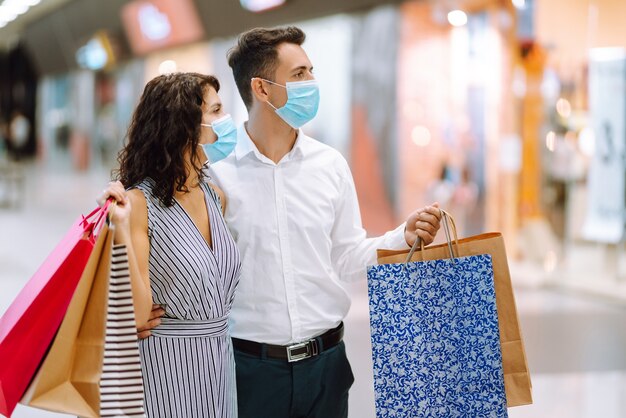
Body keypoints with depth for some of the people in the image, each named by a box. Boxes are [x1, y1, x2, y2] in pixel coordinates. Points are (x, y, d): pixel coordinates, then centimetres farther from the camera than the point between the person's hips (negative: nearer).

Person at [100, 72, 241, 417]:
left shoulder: (215, 196, 4)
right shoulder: (139, 203, -15)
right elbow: (137, 315, -20)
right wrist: (121, 229, -28)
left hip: (220, 360, 6)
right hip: (166, 363, -6)